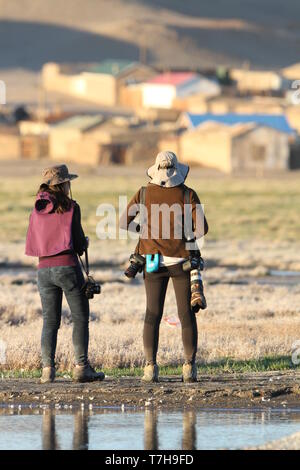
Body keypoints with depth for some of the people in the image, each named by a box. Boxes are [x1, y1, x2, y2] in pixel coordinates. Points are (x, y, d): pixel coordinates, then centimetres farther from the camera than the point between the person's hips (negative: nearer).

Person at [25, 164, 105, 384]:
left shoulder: (37, 210, 6)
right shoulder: (70, 208, -8)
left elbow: (31, 245, 10)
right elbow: (78, 242, -7)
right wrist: (85, 243, 15)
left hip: (44, 268, 5)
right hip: (67, 266, -5)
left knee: (50, 320, 9)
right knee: (81, 317, 4)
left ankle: (47, 368, 0)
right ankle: (81, 367, -1)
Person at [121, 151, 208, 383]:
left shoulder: (144, 194, -2)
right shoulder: (188, 195, -7)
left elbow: (124, 222, 1)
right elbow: (202, 228, -10)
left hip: (154, 259, 1)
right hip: (181, 260, -1)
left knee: (153, 315, 6)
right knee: (187, 315, 6)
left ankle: (151, 367, -3)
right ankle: (189, 368, 2)